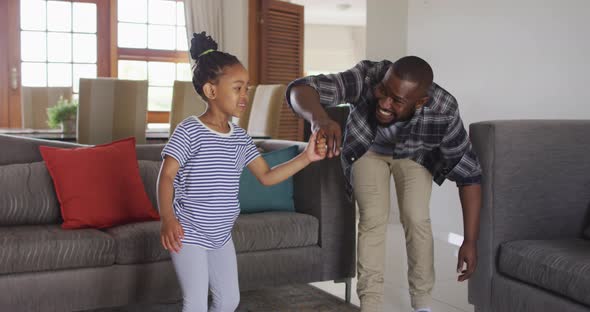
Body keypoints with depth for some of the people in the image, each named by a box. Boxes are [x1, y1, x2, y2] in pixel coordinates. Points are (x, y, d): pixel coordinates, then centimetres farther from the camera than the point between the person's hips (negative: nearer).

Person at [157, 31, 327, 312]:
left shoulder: (239, 137, 5)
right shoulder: (189, 131, -16)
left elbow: (266, 176, 8)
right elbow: (166, 176, -20)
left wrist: (306, 157, -3)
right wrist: (168, 219, -35)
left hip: (221, 235, 7)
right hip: (189, 235, -7)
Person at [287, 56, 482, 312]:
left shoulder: (443, 112, -39)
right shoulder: (366, 78, -41)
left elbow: (468, 173, -30)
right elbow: (300, 89, -48)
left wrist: (470, 240, -34)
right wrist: (319, 118, -71)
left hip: (414, 154, 0)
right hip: (368, 149, 0)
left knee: (416, 218, -10)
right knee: (373, 219, -9)